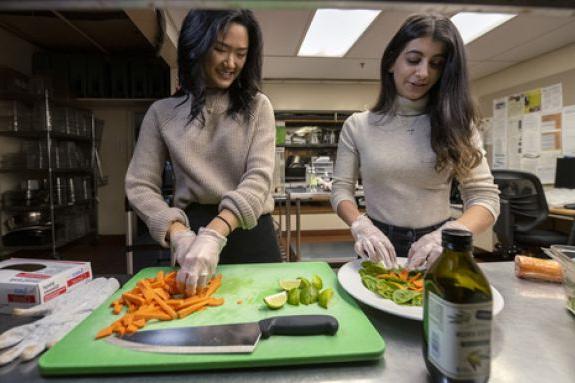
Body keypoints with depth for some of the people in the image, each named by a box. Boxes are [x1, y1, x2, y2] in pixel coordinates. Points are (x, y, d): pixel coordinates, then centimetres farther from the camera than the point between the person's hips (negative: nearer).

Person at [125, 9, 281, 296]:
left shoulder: (257, 106, 2)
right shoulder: (162, 112, 4)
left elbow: (259, 177, -11)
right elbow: (140, 186, 0)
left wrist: (214, 234, -26)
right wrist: (178, 234, -18)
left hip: (251, 236, 0)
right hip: (193, 232, 1)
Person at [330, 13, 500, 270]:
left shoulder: (457, 125, 2)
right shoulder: (357, 125, 0)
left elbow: (485, 197, -3)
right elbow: (341, 190, -1)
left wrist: (448, 234, -22)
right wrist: (361, 226, -21)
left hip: (437, 250, 1)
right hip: (379, 247, 0)